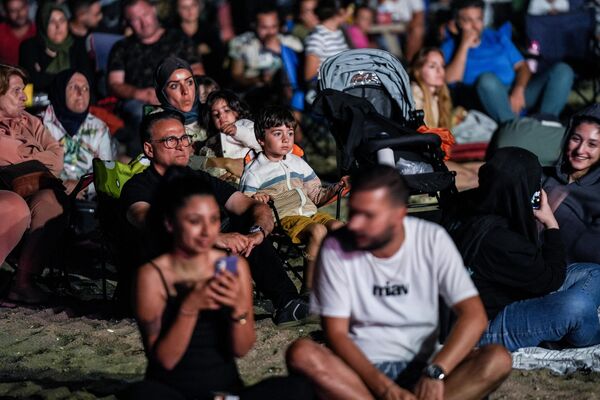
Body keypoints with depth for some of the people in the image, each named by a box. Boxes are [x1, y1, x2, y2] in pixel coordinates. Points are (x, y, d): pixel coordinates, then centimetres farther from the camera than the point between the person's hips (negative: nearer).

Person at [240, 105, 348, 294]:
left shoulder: (298, 163, 22)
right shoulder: (254, 171, 3)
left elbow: (317, 195, 26)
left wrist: (337, 187, 8)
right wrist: (255, 200, -24)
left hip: (310, 213, 6)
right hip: (283, 218, -6)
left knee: (337, 226, -23)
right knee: (318, 230, -32)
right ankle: (308, 288, -29)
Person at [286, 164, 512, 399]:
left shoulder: (432, 240, -6)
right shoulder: (336, 248, -8)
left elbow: (473, 316, -12)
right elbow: (336, 333, -10)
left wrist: (434, 372, -28)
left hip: (419, 369, 1)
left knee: (497, 360, -27)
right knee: (301, 354, -33)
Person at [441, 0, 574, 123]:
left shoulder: (497, 37, 23)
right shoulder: (450, 47, 11)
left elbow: (522, 66, 13)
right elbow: (451, 79, -8)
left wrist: (518, 90, -8)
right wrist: (465, 45, -6)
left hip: (518, 95, 5)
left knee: (562, 70, -14)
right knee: (487, 79, -39)